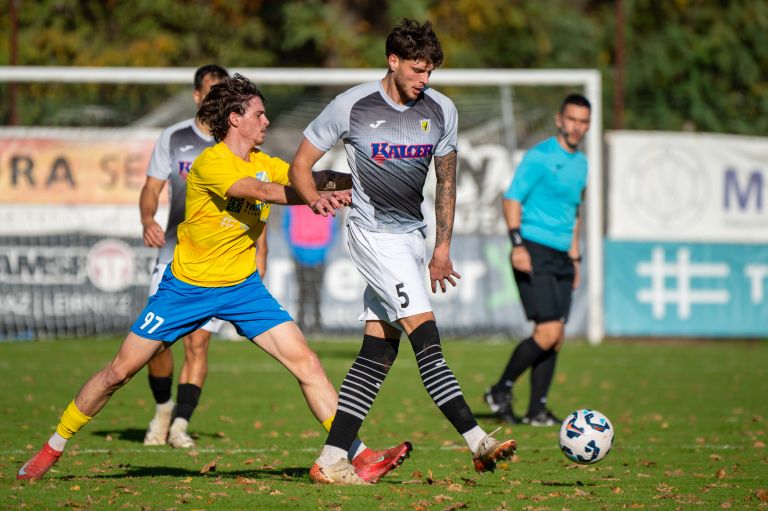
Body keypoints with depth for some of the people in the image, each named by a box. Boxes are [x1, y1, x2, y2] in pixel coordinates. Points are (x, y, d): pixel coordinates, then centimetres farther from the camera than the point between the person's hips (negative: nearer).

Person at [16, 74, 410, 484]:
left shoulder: (265, 163, 4)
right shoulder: (210, 162, -18)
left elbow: (308, 180, -7)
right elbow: (261, 191, -33)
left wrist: (336, 182, -26)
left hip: (242, 286, 5)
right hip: (187, 286, -5)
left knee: (305, 362, -9)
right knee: (121, 370, 2)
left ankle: (358, 456, -8)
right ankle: (54, 447, 19)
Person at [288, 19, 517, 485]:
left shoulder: (441, 111, 4)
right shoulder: (352, 106, -8)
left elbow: (446, 181, 16)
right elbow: (301, 165, 0)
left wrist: (443, 247, 15)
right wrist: (315, 198, -21)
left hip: (412, 237, 6)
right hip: (374, 233, -6)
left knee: (379, 351, 2)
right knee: (426, 335, -18)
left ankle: (330, 461, 3)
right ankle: (477, 441, -22)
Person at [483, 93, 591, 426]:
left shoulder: (580, 163, 17)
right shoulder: (539, 157, -8)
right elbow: (512, 198, -12)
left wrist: (574, 257, 25)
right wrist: (517, 243, -22)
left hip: (561, 258, 8)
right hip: (534, 254, -8)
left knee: (556, 337, 4)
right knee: (548, 331, -16)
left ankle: (537, 410, 9)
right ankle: (501, 391, 0)